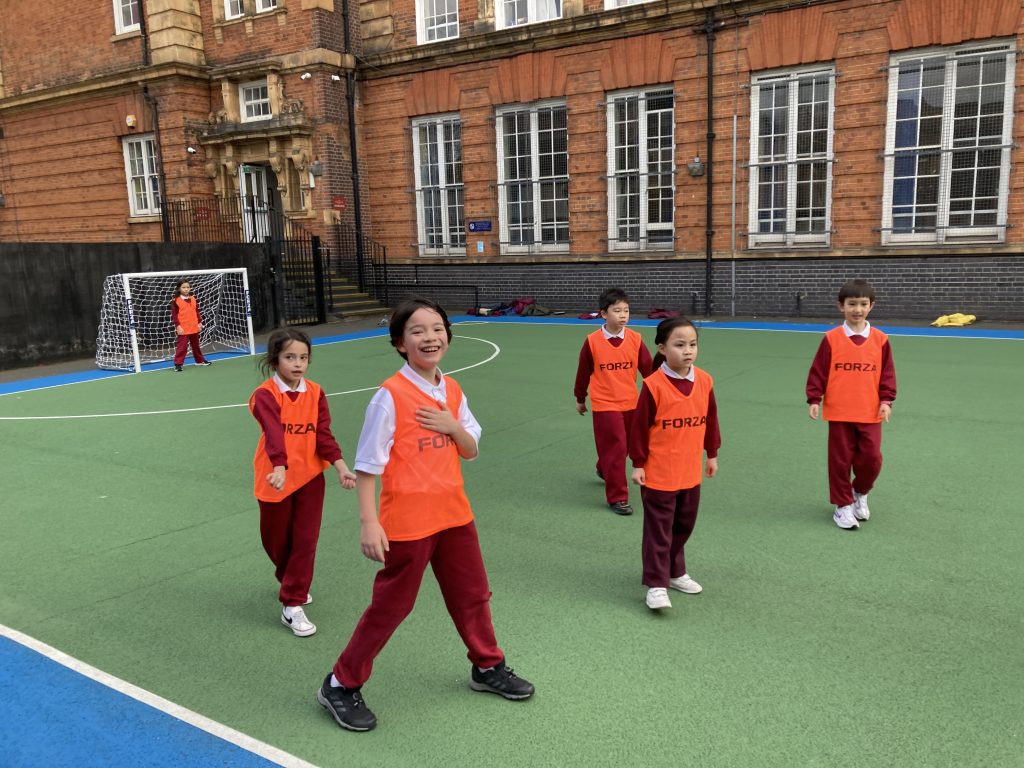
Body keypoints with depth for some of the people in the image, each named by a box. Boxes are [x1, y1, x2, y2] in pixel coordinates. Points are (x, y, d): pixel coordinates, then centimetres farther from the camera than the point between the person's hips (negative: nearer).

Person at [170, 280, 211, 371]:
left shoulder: (193, 299, 8)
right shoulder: (175, 301, -7)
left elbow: (197, 312, 14)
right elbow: (174, 315, -9)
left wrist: (199, 322, 9)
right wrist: (178, 326, -15)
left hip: (194, 327, 6)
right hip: (183, 329, -5)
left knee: (196, 345, 20)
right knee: (182, 346, -9)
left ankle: (199, 360, 33)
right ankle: (178, 364, -6)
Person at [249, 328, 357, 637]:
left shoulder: (315, 393, -2)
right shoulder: (265, 395, -15)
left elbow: (323, 434, -4)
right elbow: (274, 434, -31)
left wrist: (342, 468, -15)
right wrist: (280, 469, -45)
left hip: (310, 476, 3)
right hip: (276, 478, -2)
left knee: (306, 540, 0)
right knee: (276, 540, 14)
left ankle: (292, 606, 11)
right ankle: (290, 582, 44)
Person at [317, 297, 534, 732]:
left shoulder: (453, 392, 3)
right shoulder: (390, 396, -16)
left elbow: (471, 451, 10)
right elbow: (367, 465, -14)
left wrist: (453, 427, -11)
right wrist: (369, 523, -18)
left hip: (454, 513, 6)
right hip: (407, 521, -6)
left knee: (473, 594, 19)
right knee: (390, 606, 5)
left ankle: (487, 667, 41)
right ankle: (340, 685, 24)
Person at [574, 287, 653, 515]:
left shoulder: (635, 339, -4)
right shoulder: (592, 342, -10)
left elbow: (647, 368, -2)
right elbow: (583, 371, 1)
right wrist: (580, 399, 10)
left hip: (630, 403, 4)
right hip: (604, 404, -4)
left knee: (624, 446, 18)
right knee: (615, 448, -6)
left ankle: (604, 469, 49)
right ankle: (617, 497, 5)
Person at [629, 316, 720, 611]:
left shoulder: (704, 381, -1)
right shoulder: (654, 385, -17)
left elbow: (711, 419, 11)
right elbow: (640, 426, -11)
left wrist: (712, 454, 16)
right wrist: (638, 463, -8)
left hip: (690, 472, 6)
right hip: (658, 473, -5)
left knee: (683, 526, 18)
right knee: (659, 529, 1)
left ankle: (675, 572, 36)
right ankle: (656, 585, 8)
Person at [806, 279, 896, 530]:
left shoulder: (880, 340, 1)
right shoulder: (832, 339, -4)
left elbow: (887, 373, 4)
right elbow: (818, 371, -2)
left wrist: (886, 400, -4)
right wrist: (814, 399, -7)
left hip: (870, 413, 1)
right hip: (839, 412, -1)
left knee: (871, 458, 1)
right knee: (841, 459, 6)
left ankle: (860, 493, 30)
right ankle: (843, 505, 20)